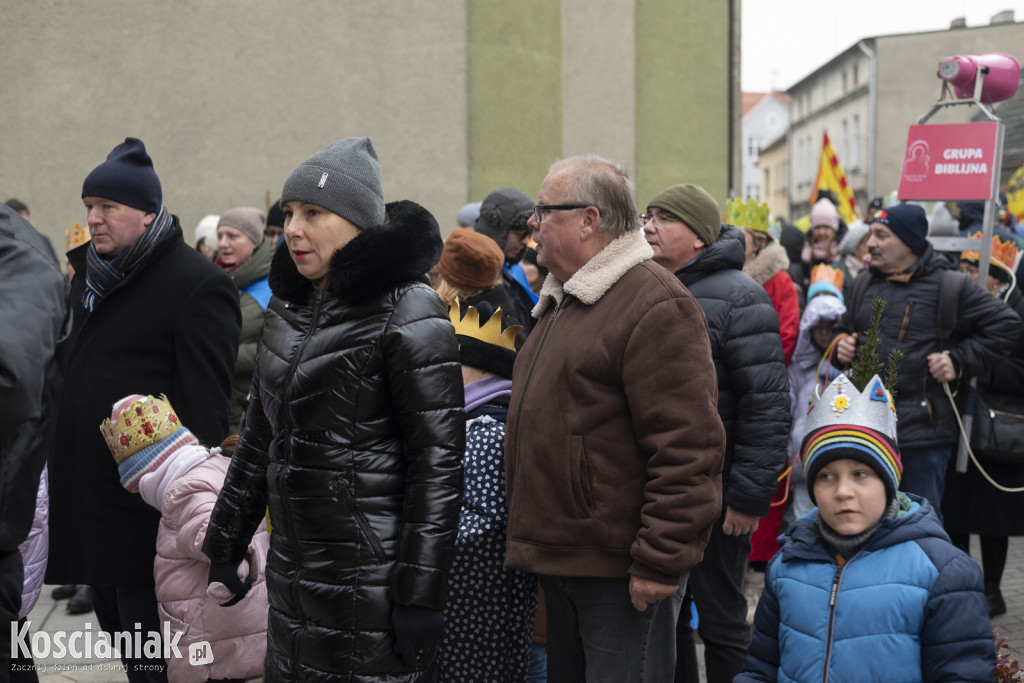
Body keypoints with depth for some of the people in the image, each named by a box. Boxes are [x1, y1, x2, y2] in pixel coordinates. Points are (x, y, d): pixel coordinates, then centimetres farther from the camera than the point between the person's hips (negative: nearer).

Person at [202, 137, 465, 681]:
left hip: (372, 588, -7)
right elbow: (259, 439, 18)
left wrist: (421, 592, -18)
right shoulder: (289, 308, 12)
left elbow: (438, 458, -15)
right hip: (293, 579, 7)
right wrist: (223, 548, 18)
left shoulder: (408, 314, -12)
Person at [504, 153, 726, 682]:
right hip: (560, 560, 9)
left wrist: (661, 562, -22)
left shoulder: (656, 306, -16)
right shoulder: (561, 300, 16)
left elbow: (687, 450, -22)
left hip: (622, 575, -9)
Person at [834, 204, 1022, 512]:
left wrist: (959, 361, -7)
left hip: (923, 431, -5)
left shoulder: (949, 287, -4)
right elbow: (844, 329, 29)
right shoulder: (865, 284, 14)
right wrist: (841, 346, 6)